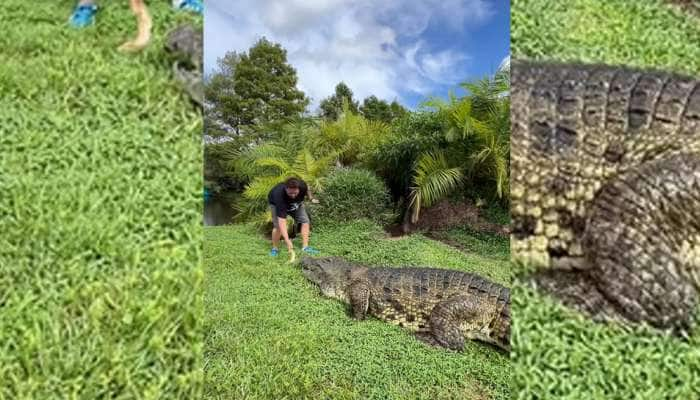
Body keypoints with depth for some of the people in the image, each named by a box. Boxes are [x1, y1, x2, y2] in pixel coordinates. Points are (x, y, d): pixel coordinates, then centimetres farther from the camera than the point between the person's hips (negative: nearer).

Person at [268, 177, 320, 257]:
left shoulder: (302, 186, -36)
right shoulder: (279, 195, -46)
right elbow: (281, 220, -49)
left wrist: (311, 198, -10)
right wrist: (287, 240, -54)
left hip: (296, 203, 4)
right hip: (276, 203, -4)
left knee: (305, 221, -6)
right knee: (278, 226, -19)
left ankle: (305, 247, 1)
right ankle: (275, 249, 1)